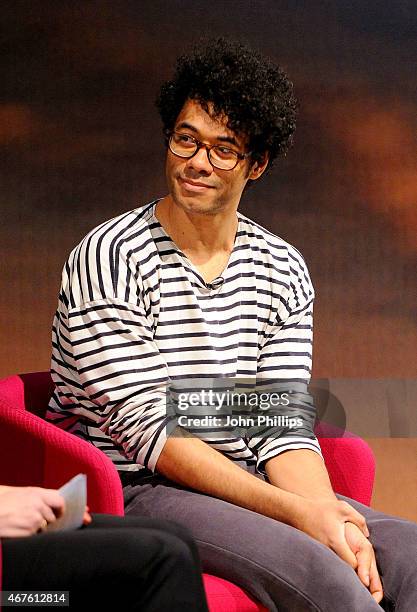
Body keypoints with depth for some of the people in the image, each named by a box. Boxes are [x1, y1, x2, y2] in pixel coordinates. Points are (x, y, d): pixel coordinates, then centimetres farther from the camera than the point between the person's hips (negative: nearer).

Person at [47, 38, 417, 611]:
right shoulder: (108, 259, -9)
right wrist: (294, 512, -22)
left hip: (246, 484, 6)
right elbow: (148, 430, -15)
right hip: (131, 493, -5)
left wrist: (326, 515, -19)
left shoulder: (284, 271, 8)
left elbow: (283, 424, 3)